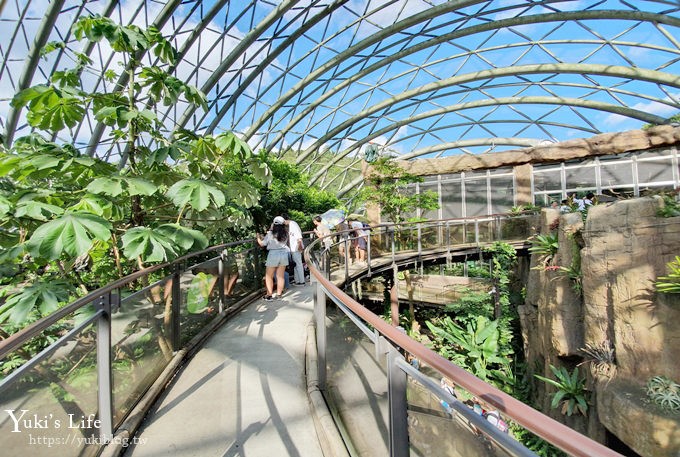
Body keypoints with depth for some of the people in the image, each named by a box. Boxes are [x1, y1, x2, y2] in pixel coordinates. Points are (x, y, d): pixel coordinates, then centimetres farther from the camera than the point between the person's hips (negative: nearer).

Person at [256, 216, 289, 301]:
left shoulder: (270, 233, -11)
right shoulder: (286, 233, -1)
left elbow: (262, 244, -4)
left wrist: (258, 237, 18)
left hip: (273, 254, -4)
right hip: (284, 253, 4)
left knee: (269, 276, 10)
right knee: (281, 276, 11)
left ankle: (269, 295, 11)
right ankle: (278, 294, 18)